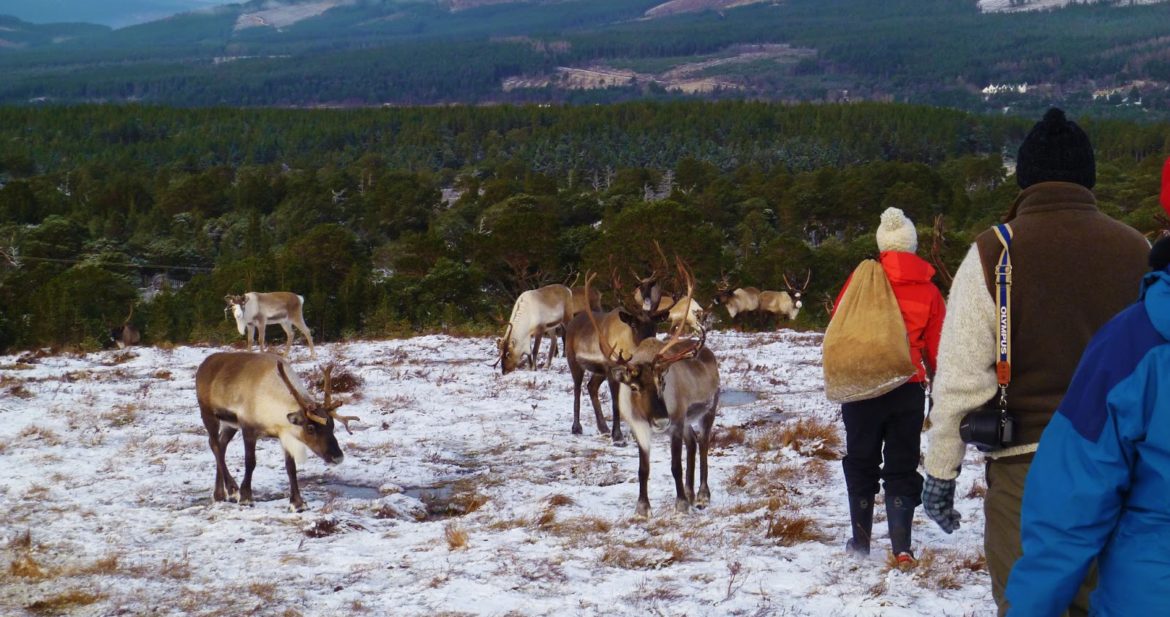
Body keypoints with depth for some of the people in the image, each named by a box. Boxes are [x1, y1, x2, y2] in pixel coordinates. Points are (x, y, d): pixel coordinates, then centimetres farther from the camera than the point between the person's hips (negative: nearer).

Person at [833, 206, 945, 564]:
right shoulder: (929, 292, -1)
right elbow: (936, 348, 3)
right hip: (908, 390, 1)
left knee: (861, 463, 14)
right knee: (902, 468, 8)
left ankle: (861, 541, 18)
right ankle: (901, 547, -3)